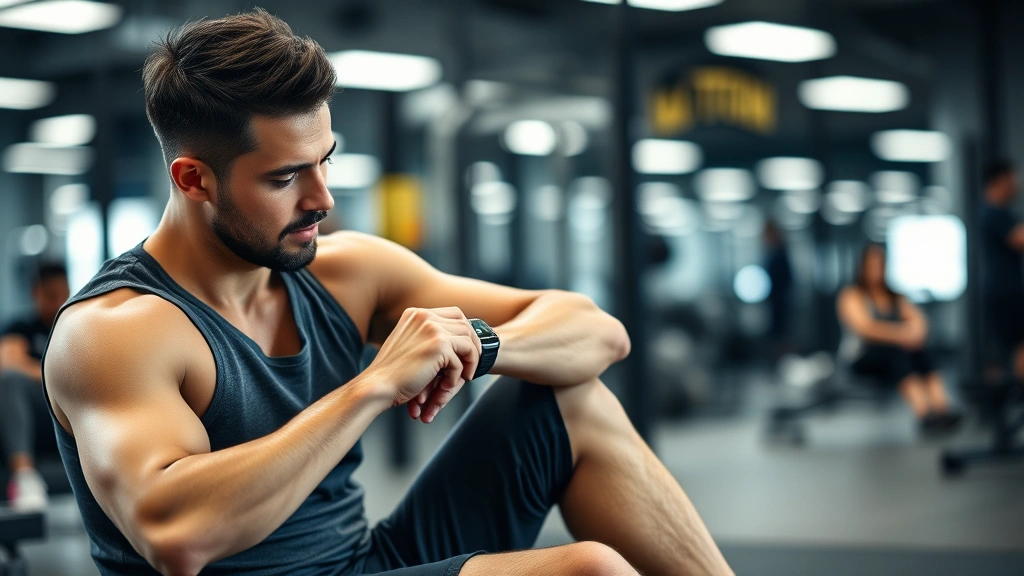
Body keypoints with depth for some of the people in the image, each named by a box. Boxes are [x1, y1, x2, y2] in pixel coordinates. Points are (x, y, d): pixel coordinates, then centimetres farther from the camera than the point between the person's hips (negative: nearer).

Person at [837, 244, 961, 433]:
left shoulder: (895, 297, 23)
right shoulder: (852, 295, 5)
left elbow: (918, 318, 7)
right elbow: (866, 327, -11)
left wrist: (915, 333, -17)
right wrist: (901, 335, -22)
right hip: (865, 358, -5)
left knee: (920, 353, -29)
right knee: (897, 353, -36)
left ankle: (942, 409, -49)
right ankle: (925, 414, -54)